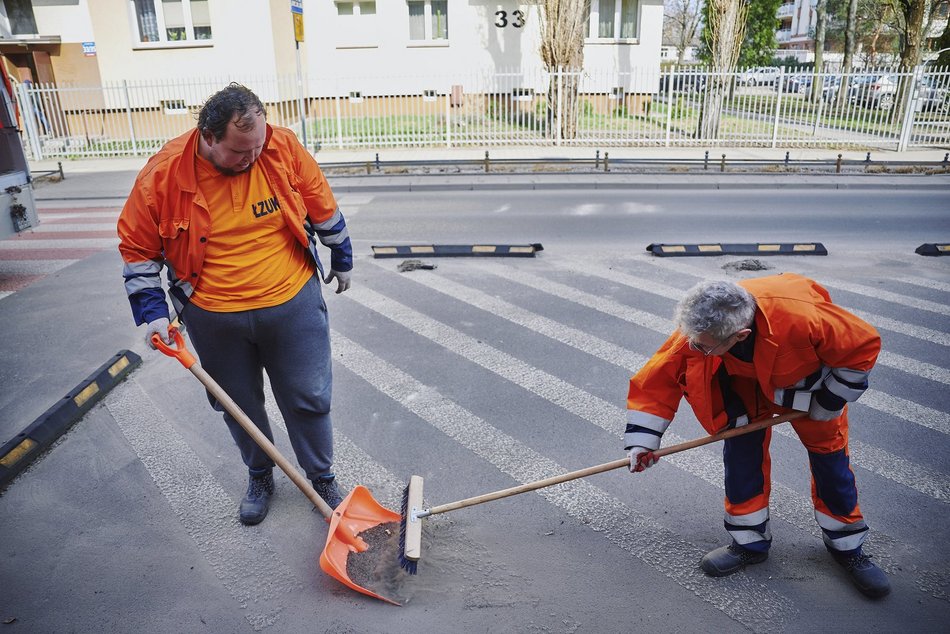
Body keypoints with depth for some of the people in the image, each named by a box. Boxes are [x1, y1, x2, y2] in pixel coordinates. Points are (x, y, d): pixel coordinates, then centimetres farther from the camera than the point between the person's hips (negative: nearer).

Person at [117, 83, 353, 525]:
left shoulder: (285, 148, -13)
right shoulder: (163, 175, -13)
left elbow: (324, 210, 3)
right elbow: (137, 248, 0)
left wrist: (341, 261, 13)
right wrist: (152, 312, -6)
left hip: (293, 304, 0)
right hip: (214, 318, 1)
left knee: (309, 398, 9)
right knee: (239, 405, 17)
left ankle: (322, 477, 32)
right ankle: (259, 475, 42)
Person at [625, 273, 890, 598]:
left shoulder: (802, 315, -46)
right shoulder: (698, 330, -35)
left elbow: (865, 344, -28)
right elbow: (657, 378, -21)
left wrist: (828, 401, -17)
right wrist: (642, 439, -19)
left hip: (807, 376, -1)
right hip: (745, 381, 2)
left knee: (829, 453, 5)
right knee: (741, 451, -5)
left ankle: (847, 546, 27)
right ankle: (750, 542, 14)